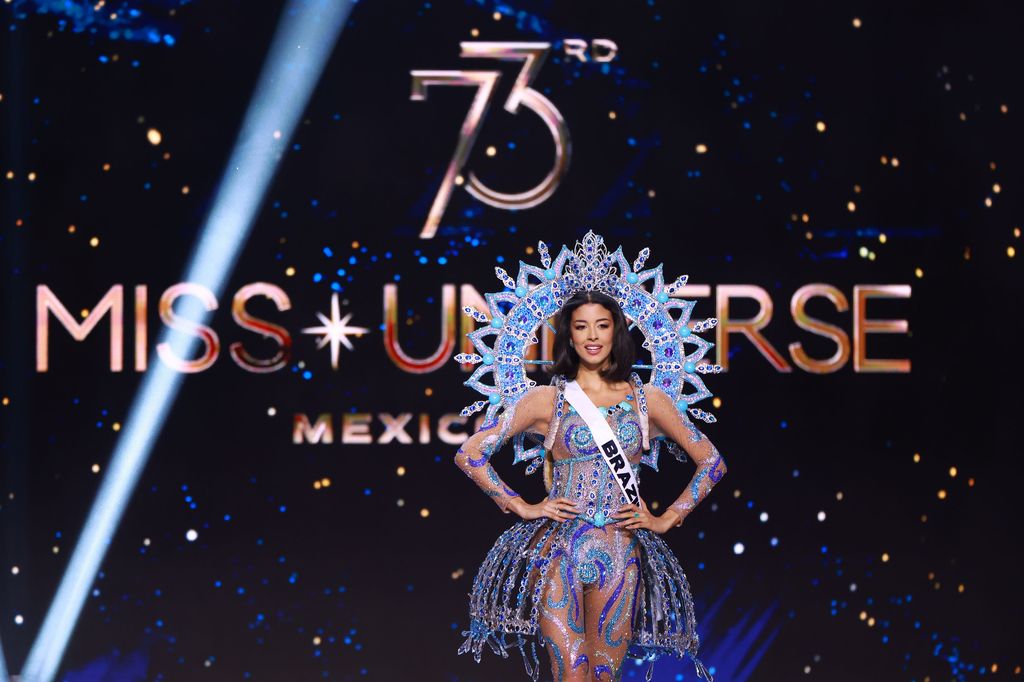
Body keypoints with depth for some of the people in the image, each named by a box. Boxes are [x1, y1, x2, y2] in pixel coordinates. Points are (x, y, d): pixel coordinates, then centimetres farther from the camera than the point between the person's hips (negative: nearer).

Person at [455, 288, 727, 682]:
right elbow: (469, 454, 5)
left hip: (621, 553, 1)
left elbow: (711, 462, 16)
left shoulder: (648, 400, 10)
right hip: (557, 548, -1)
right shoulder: (546, 400, 6)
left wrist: (667, 519, 9)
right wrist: (521, 507, 0)